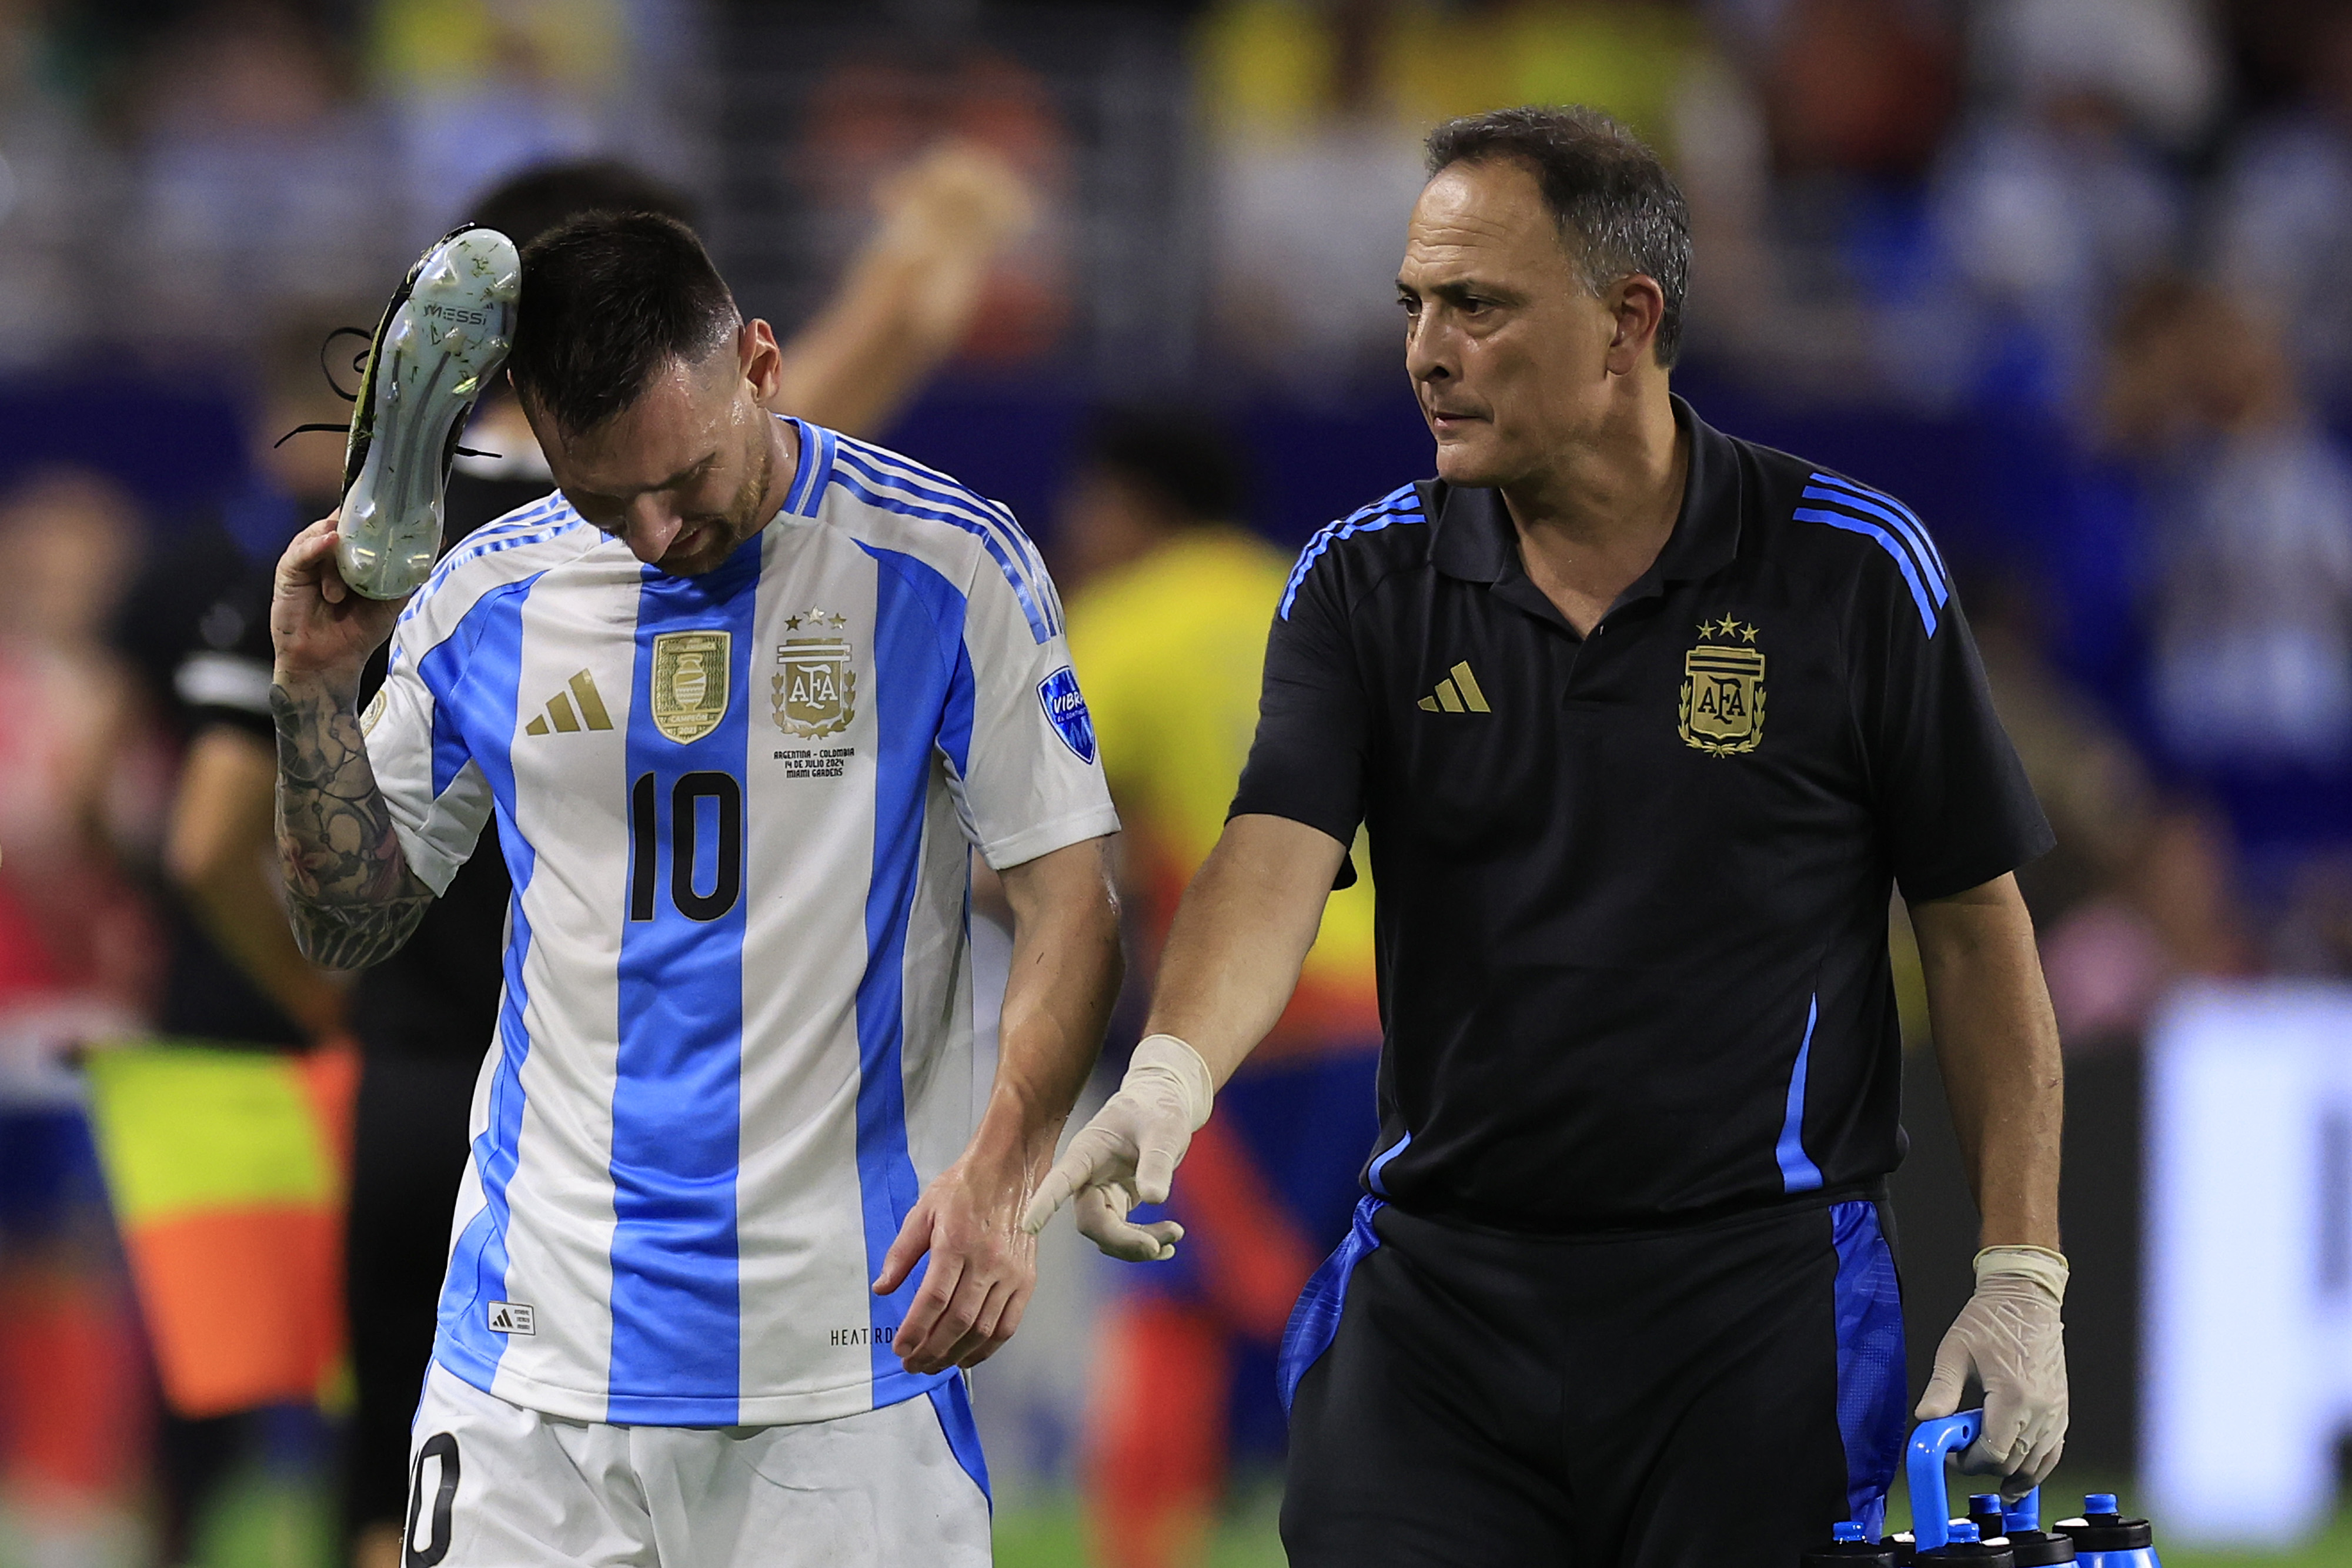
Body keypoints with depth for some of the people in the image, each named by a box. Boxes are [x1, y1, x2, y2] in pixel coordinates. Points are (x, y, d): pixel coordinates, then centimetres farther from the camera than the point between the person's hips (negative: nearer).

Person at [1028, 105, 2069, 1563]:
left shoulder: (1853, 572, -3)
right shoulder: (1366, 583, 2)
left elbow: (1977, 927, 2)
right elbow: (1277, 856, -13)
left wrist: (2022, 1275, -3)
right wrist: (1172, 1073, -34)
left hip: (1756, 1291, -2)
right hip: (1442, 1288, 2)